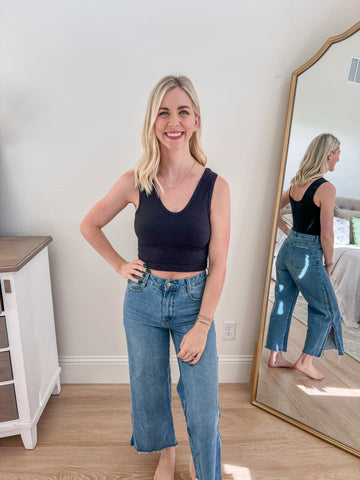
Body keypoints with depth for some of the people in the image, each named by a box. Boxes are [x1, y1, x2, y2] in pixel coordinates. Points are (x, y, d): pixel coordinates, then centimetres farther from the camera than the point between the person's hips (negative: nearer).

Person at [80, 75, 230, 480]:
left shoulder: (215, 186, -10)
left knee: (203, 403, 8)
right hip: (143, 299, 2)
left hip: (193, 301, -1)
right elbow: (89, 225, 7)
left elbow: (218, 264, -9)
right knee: (150, 387, 20)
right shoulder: (135, 182, -7)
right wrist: (120, 265, 0)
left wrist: (202, 325, -11)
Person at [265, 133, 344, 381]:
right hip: (307, 255, -7)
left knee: (283, 303, 15)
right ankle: (306, 360, 20)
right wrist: (329, 263, -2)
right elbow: (326, 234, -16)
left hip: (287, 248, 8)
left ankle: (276, 356, 28)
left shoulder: (296, 183, 6)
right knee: (326, 309, 12)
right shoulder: (326, 188, -16)